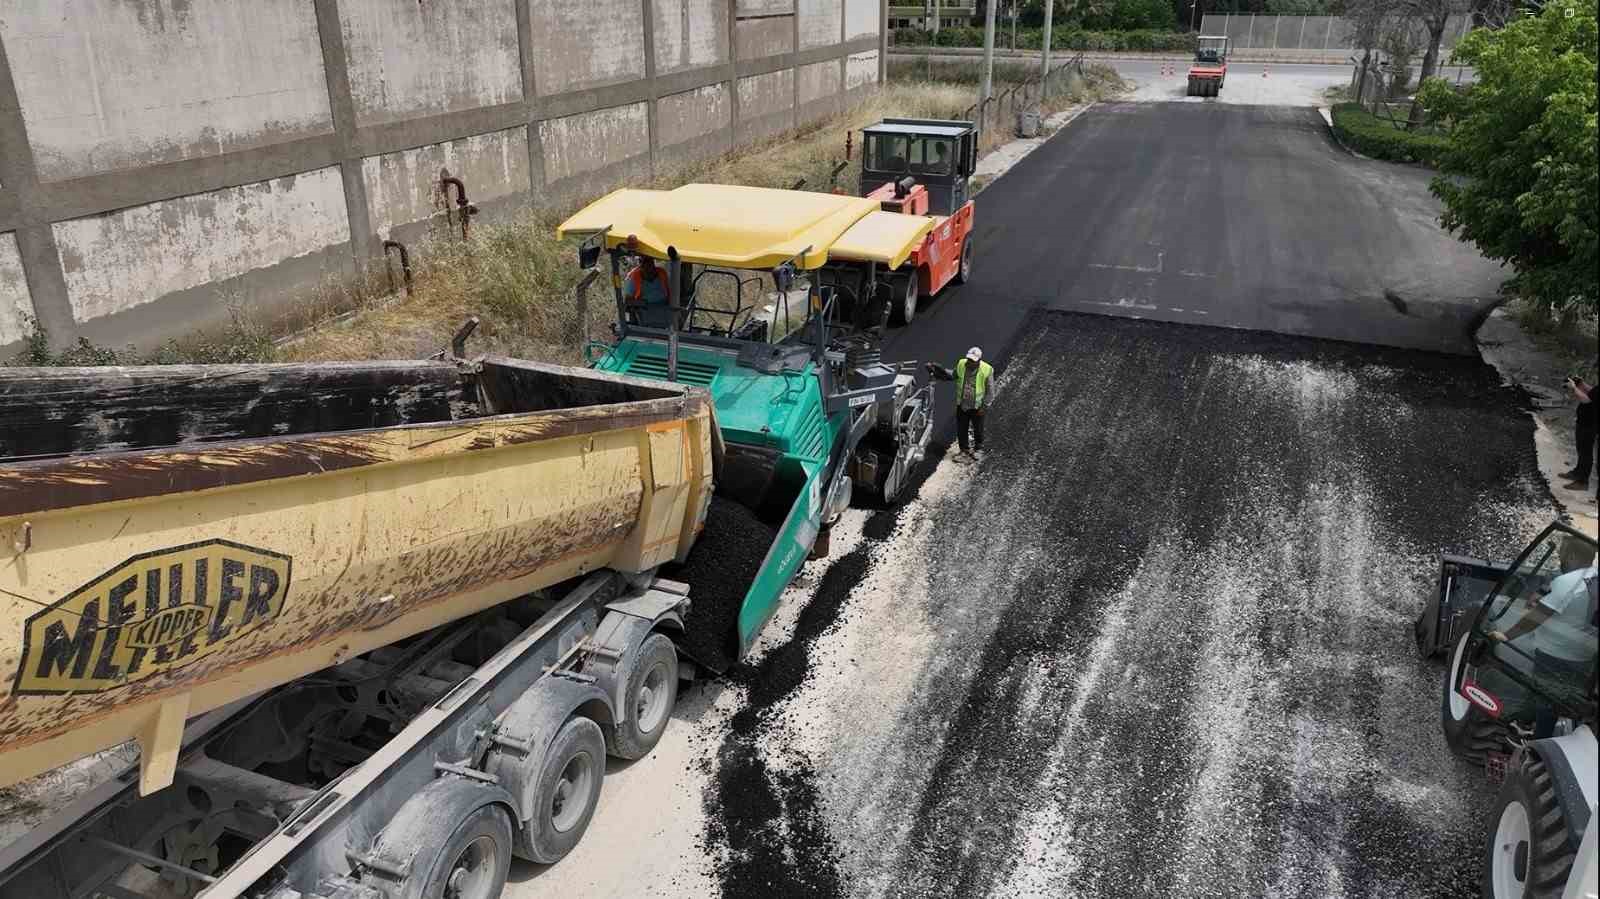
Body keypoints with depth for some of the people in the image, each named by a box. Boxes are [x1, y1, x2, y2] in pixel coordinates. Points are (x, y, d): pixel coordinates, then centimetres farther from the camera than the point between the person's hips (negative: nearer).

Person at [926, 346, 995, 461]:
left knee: (978, 429, 18)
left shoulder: (987, 370, -21)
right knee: (961, 429, 13)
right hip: (962, 404, 3)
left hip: (977, 407, -3)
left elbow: (990, 391, -12)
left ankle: (977, 449, 41)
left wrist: (985, 407, -12)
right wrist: (942, 372, -2)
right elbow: (953, 375, 12)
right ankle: (964, 450, 32)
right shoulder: (961, 364, -12)